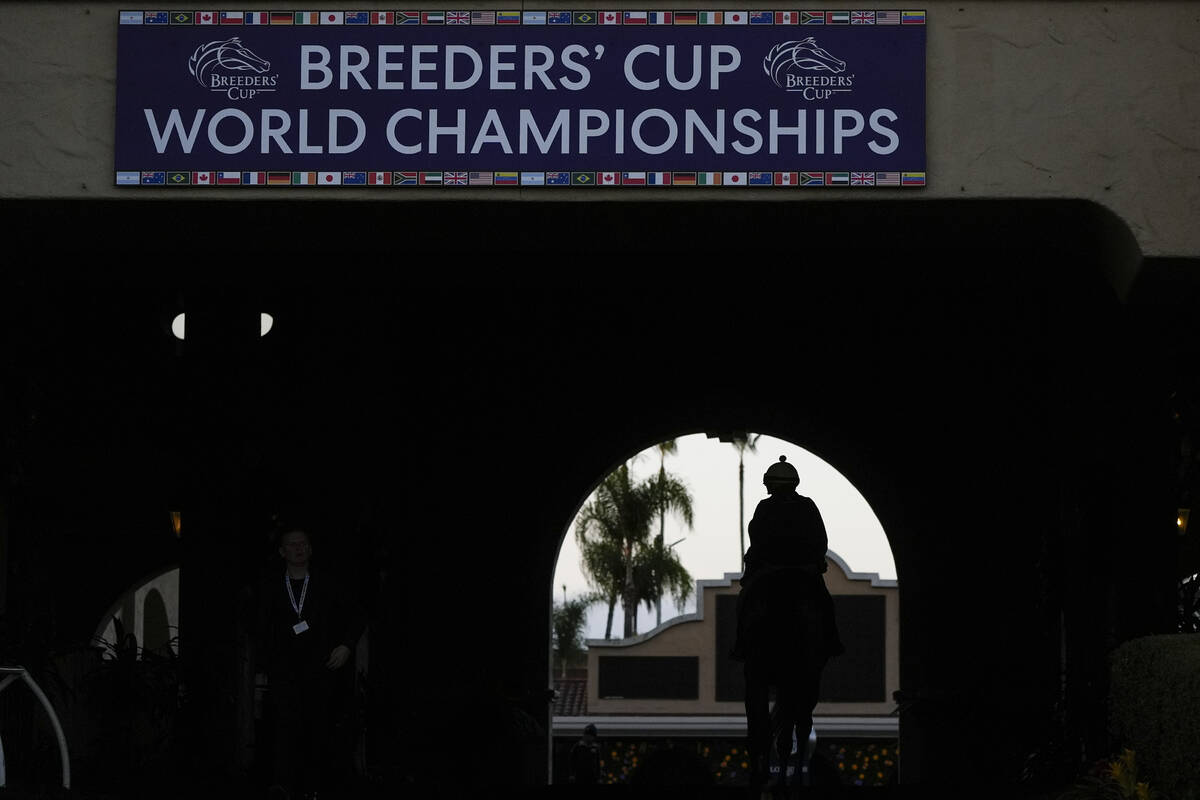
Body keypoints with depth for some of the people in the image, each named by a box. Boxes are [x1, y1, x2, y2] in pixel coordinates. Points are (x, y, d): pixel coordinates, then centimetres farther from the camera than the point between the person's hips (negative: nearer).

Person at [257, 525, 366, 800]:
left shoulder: (327, 584, 10)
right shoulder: (271, 587, 12)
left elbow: (357, 616, 15)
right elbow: (262, 632, 14)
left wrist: (346, 646, 0)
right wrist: (262, 671, 10)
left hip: (321, 671, 1)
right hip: (284, 671, -1)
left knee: (317, 732, -2)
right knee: (287, 722, -20)